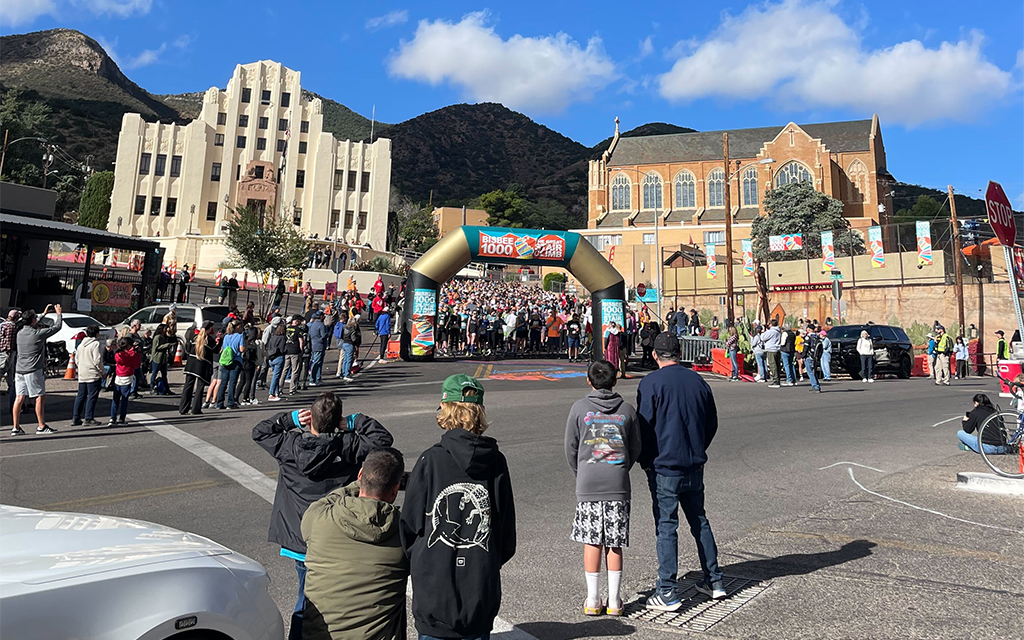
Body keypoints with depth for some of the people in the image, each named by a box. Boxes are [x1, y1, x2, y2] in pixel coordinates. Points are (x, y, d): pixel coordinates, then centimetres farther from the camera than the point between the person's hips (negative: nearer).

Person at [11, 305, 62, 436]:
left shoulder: (19, 333, 9)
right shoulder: (38, 333, -11)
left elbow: (33, 326, 30)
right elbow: (57, 326, -2)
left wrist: (44, 313, 38)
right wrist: (58, 313, 14)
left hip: (19, 370, 7)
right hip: (33, 370, -7)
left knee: (19, 397, 7)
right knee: (41, 397, 0)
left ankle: (16, 427, 8)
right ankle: (42, 426, 2)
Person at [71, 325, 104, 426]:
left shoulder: (81, 345, 14)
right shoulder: (96, 344, -11)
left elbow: (76, 360, 18)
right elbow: (97, 360, -16)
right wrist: (102, 372, -6)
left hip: (82, 375, 8)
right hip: (93, 375, -8)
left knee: (80, 396, 12)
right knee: (92, 397, -3)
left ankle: (75, 418, 13)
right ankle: (89, 419, -3)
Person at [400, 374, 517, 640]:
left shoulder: (430, 461, -13)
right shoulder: (496, 462, -5)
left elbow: (411, 524, -6)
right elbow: (507, 529, 2)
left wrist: (416, 563, 12)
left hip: (435, 589, -2)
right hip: (482, 591, 2)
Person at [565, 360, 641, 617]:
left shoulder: (579, 408, -3)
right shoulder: (627, 410, 2)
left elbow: (571, 447, 2)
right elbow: (636, 448, 8)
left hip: (587, 486, -1)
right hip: (618, 485, 1)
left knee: (592, 541, 8)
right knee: (614, 544, 10)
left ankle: (593, 600, 15)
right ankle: (614, 601, 16)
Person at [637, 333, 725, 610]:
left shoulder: (651, 383, -11)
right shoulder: (698, 381, 5)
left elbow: (644, 426, -13)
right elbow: (712, 423, 12)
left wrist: (646, 462, 0)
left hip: (664, 467, -5)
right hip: (695, 465, 5)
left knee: (666, 527, 0)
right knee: (699, 520, 18)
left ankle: (667, 593, 4)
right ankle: (714, 581, 27)